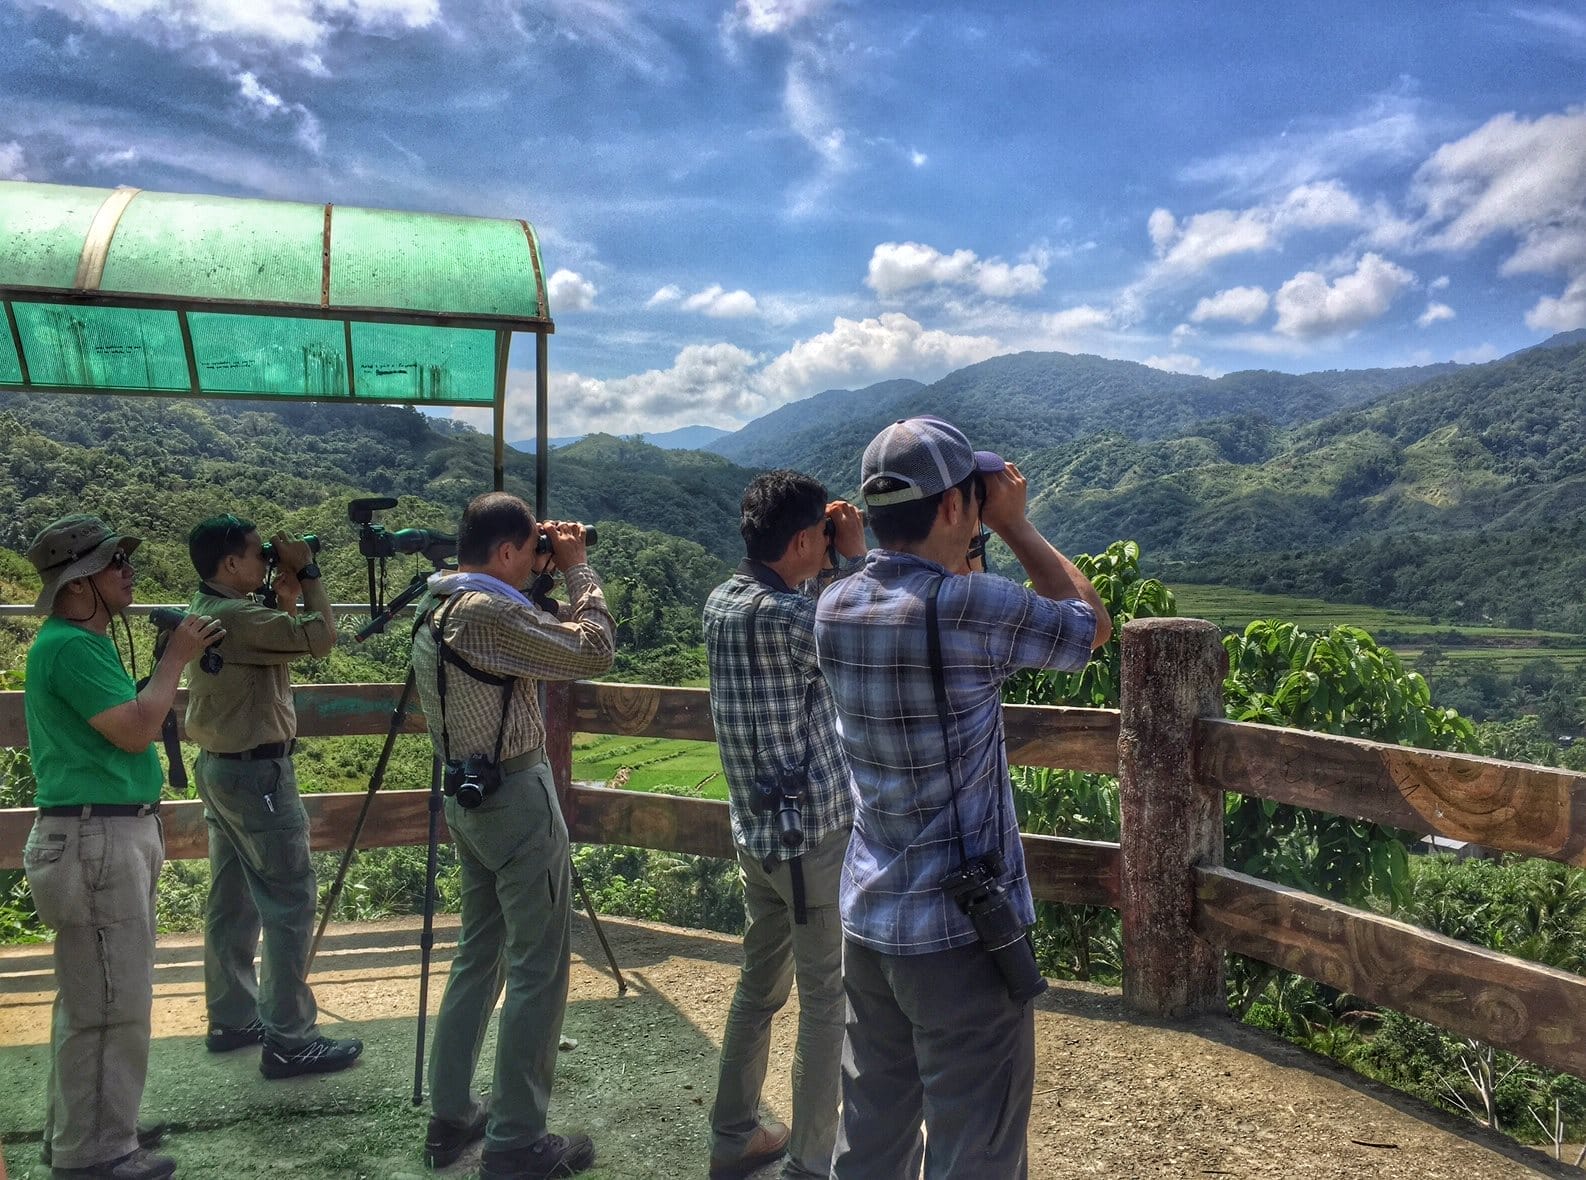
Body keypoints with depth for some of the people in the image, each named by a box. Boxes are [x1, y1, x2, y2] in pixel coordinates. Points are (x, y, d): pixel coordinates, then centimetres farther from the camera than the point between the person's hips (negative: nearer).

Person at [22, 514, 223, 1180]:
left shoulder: (85, 642, 14)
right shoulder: (69, 645, -16)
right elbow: (137, 731, -20)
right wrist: (176, 657, -12)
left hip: (114, 834, 10)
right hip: (96, 838, -10)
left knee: (92, 997, 18)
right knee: (113, 1003, -4)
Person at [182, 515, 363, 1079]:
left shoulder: (209, 610, 9)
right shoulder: (233, 616, -22)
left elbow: (278, 643, 16)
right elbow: (320, 637, -23)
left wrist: (283, 598, 4)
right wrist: (307, 572, -13)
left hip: (222, 768, 11)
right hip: (255, 773, -11)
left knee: (233, 901, 16)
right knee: (291, 902, -5)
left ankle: (232, 1019, 26)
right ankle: (288, 1041, -1)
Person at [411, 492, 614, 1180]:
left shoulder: (434, 611, 9)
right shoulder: (487, 612, -21)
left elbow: (532, 642, 18)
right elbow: (594, 651, -18)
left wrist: (546, 575, 9)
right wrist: (576, 567, -8)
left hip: (468, 797, 10)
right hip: (517, 798, -10)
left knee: (479, 954, 18)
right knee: (537, 971, 0)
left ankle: (451, 1116, 26)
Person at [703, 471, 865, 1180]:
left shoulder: (721, 601, 3)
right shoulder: (788, 616, -22)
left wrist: (830, 568, 9)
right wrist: (856, 556, -5)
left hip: (757, 828, 8)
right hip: (815, 834, -8)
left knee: (759, 986, 20)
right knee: (827, 1003, 5)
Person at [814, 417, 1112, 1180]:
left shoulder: (835, 610, -1)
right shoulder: (971, 608, -20)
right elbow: (1093, 624, -1)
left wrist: (966, 542, 13)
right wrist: (1015, 525, 4)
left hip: (868, 920, 7)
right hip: (962, 929, -7)